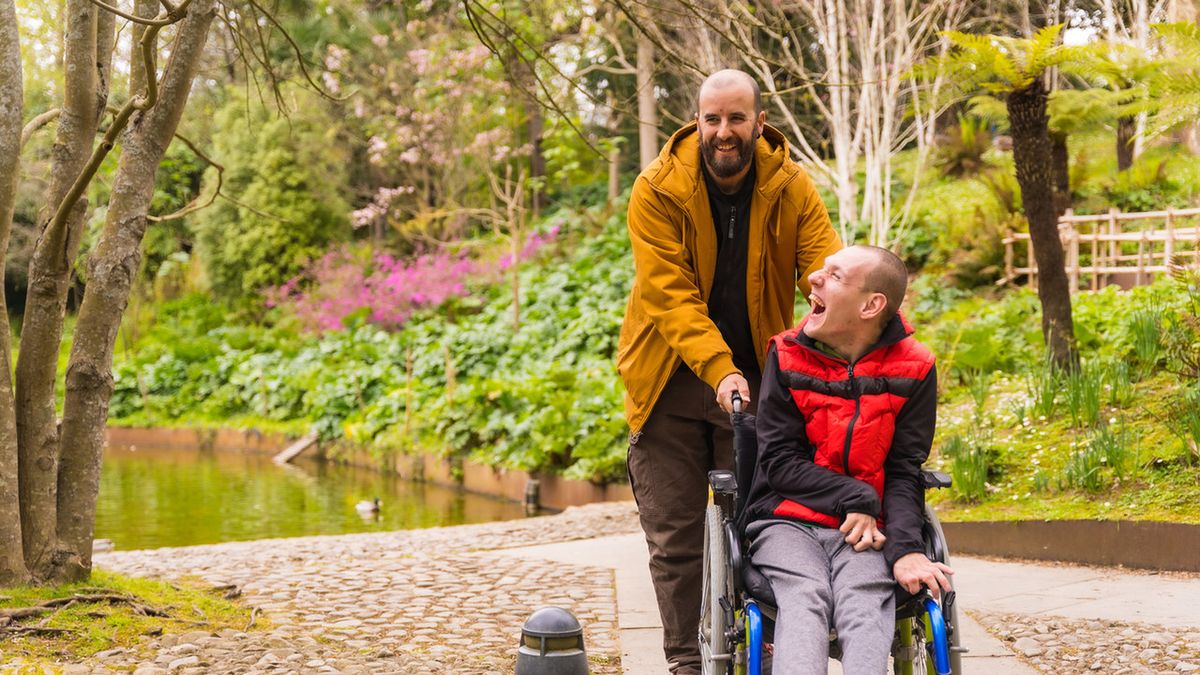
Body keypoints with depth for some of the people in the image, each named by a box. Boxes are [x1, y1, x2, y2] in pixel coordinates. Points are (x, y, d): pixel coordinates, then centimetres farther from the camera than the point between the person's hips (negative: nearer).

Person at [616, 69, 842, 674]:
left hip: (757, 380, 1)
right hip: (671, 381, -1)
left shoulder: (790, 187, -5)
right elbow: (669, 293, -19)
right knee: (675, 537, 3)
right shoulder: (659, 190, -12)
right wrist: (718, 369, -32)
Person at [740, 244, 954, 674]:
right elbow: (779, 461, 1)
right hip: (788, 521, 0)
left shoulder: (912, 371, 4)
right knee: (804, 597, -32)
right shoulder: (787, 357, 4)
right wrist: (854, 497, -11)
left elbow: (904, 472, 2)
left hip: (863, 527, 0)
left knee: (865, 601, -31)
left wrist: (905, 548, -14)